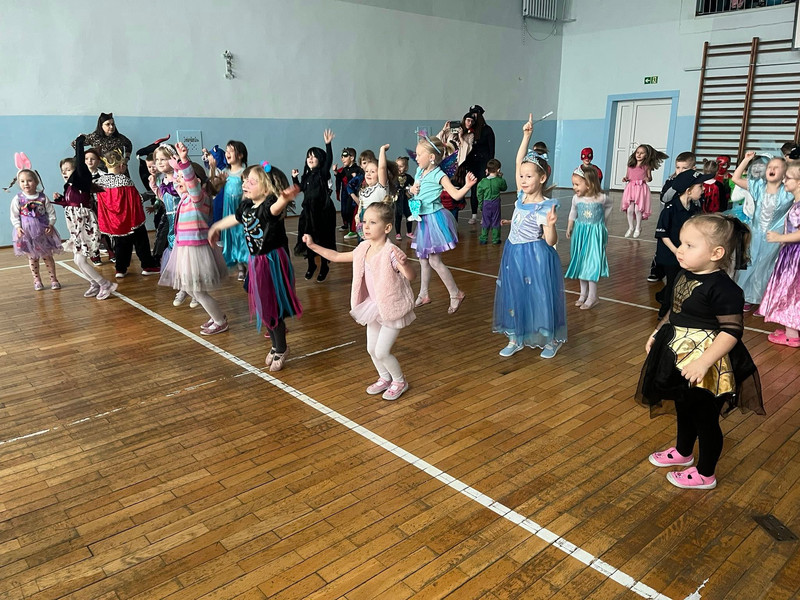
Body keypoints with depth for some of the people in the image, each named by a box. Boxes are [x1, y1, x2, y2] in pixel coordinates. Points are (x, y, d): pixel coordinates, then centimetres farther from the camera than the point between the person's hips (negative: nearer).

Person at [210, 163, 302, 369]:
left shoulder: (270, 205, -21)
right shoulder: (246, 206, 2)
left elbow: (276, 208, -46)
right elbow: (235, 218, 23)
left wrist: (285, 199, -70)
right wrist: (216, 227, 41)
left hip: (272, 262, -8)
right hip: (256, 261, 8)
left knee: (274, 308, 2)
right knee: (263, 307, 17)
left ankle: (281, 349, 24)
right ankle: (276, 345, 37)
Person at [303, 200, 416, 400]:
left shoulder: (391, 253, -26)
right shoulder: (363, 249, -3)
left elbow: (410, 276, -40)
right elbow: (336, 256, 10)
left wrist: (404, 264, -60)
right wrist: (313, 246, 5)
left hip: (393, 308, -7)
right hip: (375, 306, 7)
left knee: (381, 351, -4)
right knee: (372, 349, 15)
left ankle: (400, 381, 23)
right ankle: (384, 378, 41)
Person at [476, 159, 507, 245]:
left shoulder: (482, 182, -7)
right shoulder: (500, 181, -11)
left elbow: (479, 195, -2)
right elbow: (504, 188, 10)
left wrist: (480, 205, 9)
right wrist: (500, 178, 14)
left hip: (486, 204, 1)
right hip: (496, 203, -1)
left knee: (485, 221, 11)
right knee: (496, 221, 9)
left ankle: (483, 239, 14)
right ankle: (495, 240, 13)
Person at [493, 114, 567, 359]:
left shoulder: (544, 207, -16)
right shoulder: (522, 196, 1)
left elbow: (551, 241, -17)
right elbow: (519, 162, 3)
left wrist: (551, 225, -36)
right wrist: (526, 135, -1)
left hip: (535, 256, -7)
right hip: (514, 254, 7)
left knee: (539, 295, 4)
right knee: (513, 294, 12)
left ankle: (551, 339, 24)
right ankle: (515, 338, 27)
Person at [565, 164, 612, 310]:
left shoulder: (601, 198, -16)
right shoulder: (576, 198, -8)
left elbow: (608, 206, 8)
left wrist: (602, 222, 10)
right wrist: (569, 229, 17)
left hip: (595, 234, -4)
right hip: (580, 233, 4)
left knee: (592, 265, -5)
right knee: (580, 263, 10)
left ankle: (592, 297, 5)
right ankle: (584, 294, 24)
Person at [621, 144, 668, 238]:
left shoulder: (646, 167, 1)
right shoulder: (631, 165, 9)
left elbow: (650, 177, 6)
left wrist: (648, 179, -16)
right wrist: (625, 179, -5)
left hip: (641, 189, -3)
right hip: (631, 188, 3)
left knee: (638, 209, -7)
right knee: (629, 210, -1)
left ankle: (638, 228, 12)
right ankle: (631, 228, 18)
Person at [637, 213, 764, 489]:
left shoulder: (723, 289, -26)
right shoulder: (685, 275, 1)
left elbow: (732, 331, -27)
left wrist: (704, 362, -33)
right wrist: (657, 333, 16)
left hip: (704, 365, -9)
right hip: (679, 357, 9)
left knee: (705, 418, 10)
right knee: (684, 409, 27)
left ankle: (705, 474, 29)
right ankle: (682, 452, 50)